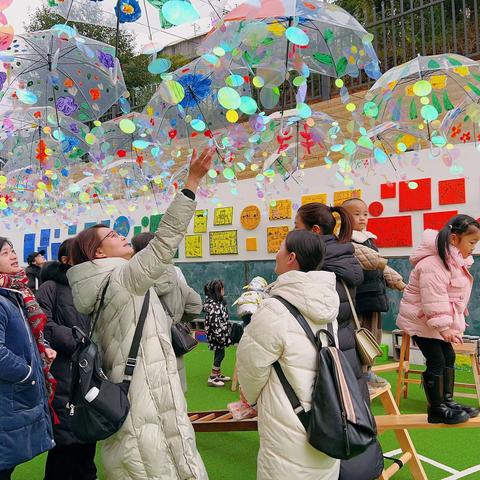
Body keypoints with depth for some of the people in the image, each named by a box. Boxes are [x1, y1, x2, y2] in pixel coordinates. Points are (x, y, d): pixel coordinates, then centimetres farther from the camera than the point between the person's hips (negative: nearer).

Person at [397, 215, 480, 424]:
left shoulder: (455, 260, 10)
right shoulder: (433, 263, -26)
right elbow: (433, 298, -29)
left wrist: (452, 323, 21)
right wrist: (443, 327, -27)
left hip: (437, 320, 10)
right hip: (422, 320, -10)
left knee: (448, 357, 14)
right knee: (436, 362, -7)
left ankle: (447, 400, 25)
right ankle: (436, 409, 5)